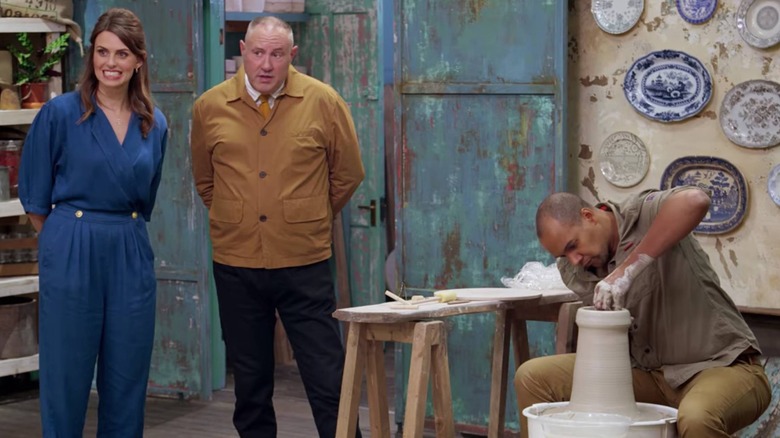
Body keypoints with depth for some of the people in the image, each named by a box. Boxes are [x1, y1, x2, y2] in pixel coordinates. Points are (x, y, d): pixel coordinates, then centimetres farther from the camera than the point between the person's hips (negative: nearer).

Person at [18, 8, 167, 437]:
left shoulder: (155, 124, 6)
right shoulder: (60, 113, -7)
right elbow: (35, 196, 0)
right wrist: (70, 240, 8)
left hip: (131, 257, 4)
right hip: (72, 256, -4)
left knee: (127, 381, 8)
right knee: (66, 376, 3)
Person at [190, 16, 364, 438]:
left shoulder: (322, 102, -4)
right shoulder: (210, 107, 1)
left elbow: (347, 173, 9)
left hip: (304, 264, -2)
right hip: (235, 264, 2)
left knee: (328, 380, -1)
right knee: (249, 383, 12)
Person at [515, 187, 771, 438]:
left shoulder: (643, 215, -16)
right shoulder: (574, 270, 3)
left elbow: (695, 200, -38)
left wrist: (628, 268, -35)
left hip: (723, 366, -6)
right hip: (649, 374, 7)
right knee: (533, 377, -2)